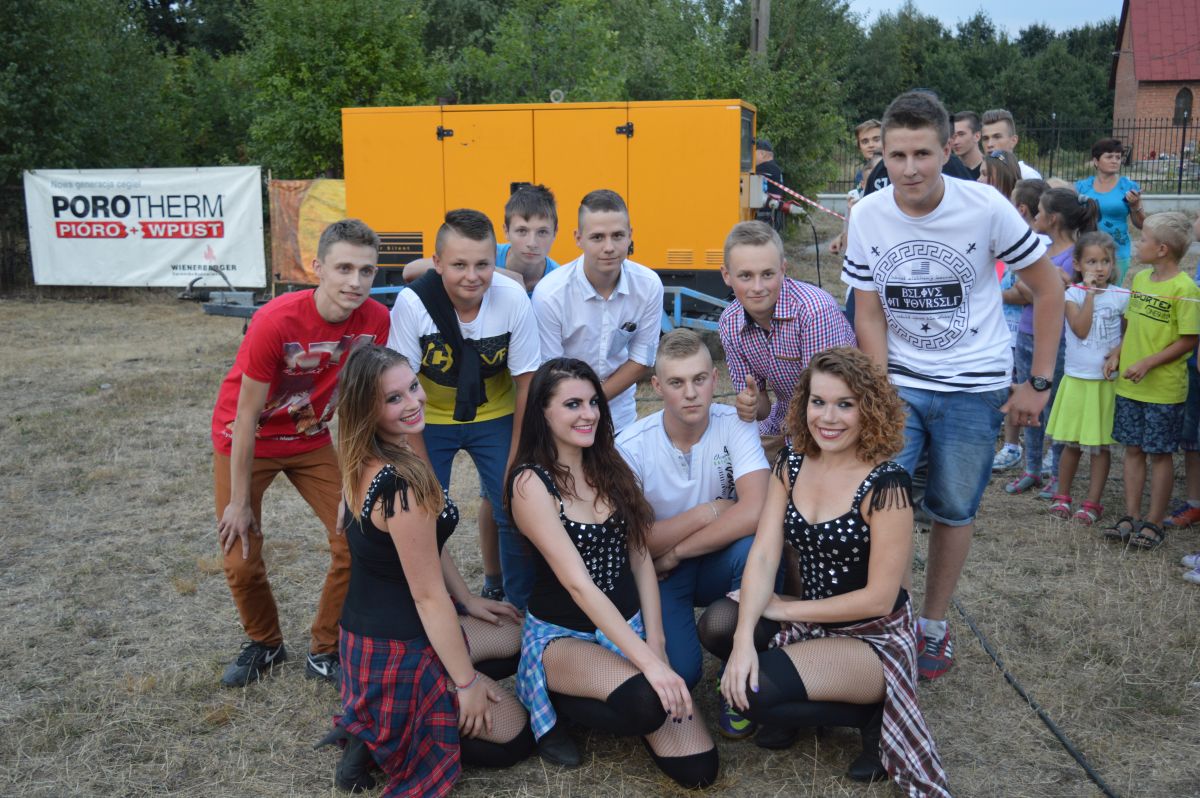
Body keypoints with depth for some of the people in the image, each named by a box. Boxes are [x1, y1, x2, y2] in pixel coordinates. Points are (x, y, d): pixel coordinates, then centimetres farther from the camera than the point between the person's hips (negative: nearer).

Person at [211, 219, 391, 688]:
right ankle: (265, 643, 29)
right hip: (246, 441, -3)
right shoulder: (276, 321, -31)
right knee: (241, 561, -1)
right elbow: (247, 417, -22)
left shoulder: (375, 320, -20)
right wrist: (240, 502, -16)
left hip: (311, 438, 3)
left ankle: (325, 652, 16)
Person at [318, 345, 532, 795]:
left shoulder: (366, 462, 0)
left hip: (373, 626, 9)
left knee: (524, 636, 24)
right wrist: (467, 681, -13)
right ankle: (387, 734, 2)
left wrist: (470, 601, 18)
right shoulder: (402, 485, -30)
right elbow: (429, 596, -23)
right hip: (396, 650, -9)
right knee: (515, 736, 8)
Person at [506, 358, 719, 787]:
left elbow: (641, 558, 5)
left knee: (698, 768, -7)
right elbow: (578, 583, -23)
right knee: (646, 701, -36)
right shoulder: (532, 482, -16)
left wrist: (655, 642, -6)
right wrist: (648, 661, -29)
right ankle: (558, 702, -4)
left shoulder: (610, 466, 4)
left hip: (628, 625, 6)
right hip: (561, 634, -6)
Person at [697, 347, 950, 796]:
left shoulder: (886, 485, -22)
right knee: (718, 626, -18)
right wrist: (744, 638, -24)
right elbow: (763, 555, -10)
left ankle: (873, 712, 1)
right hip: (813, 620, 7)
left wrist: (783, 609, -13)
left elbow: (879, 598, -19)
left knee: (755, 690, -25)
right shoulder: (792, 463, -4)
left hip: (873, 637, -6)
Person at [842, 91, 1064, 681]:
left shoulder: (985, 207, -14)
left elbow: (1048, 290, -3)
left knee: (954, 510, 9)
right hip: (899, 381, 1)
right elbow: (869, 313, -2)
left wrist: (1039, 383, -4)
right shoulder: (867, 217, -8)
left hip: (974, 387, -1)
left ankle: (934, 627, 28)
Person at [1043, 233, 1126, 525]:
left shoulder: (1121, 296, 1)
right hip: (1076, 379, 0)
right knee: (1071, 443, 9)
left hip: (1108, 381, 1)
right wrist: (1090, 293, -18)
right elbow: (1081, 330, -17)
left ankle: (1092, 503, 14)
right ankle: (1063, 496, 24)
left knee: (1100, 445, 5)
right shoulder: (1073, 294, -4)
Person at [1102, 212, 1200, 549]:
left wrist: (1147, 364, -19)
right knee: (1133, 449, 12)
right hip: (1129, 384, 6)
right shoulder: (1140, 278, 7)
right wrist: (1117, 354, 1)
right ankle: (1131, 517, 21)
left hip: (1164, 389, -6)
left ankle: (1154, 523, 14)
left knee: (1159, 454, 4)